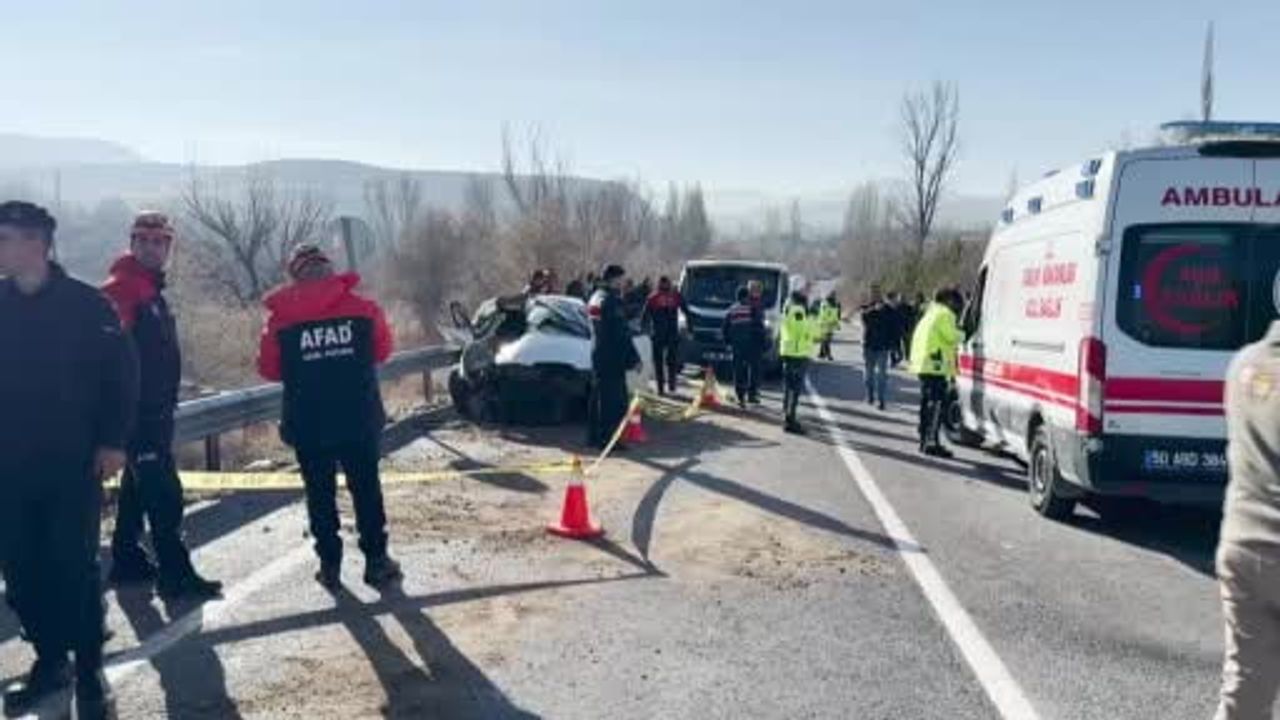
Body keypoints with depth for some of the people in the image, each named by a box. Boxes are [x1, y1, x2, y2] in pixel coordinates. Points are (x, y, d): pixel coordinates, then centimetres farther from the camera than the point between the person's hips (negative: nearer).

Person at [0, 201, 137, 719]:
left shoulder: (86, 303, -4)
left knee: (74, 566, -2)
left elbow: (121, 371, -5)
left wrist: (113, 440, -11)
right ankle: (50, 659, 24)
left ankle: (90, 672, 8)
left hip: (74, 461, -4)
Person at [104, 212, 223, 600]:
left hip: (154, 408, 10)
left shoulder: (152, 291, 17)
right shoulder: (120, 289, -13)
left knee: (139, 486, 17)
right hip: (136, 409, -10)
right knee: (164, 491, -10)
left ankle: (127, 561, 28)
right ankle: (177, 574, -6)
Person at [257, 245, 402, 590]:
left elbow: (269, 369, 4)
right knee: (366, 488, 11)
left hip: (308, 422, 0)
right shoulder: (363, 308, -4)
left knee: (320, 493, 11)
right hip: (359, 418, 0)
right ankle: (376, 560, 15)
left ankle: (330, 564, 16)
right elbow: (382, 350, 10)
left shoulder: (279, 318, -4)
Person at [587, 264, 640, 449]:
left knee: (599, 396, 16)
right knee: (614, 399, -5)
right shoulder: (611, 300, -17)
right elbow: (621, 333, -18)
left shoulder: (596, 297, 14)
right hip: (612, 357, -10)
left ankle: (594, 436, 22)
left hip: (598, 353, 10)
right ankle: (607, 439, -4)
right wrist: (634, 358, -15)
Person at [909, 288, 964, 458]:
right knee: (937, 404, -12)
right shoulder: (945, 314, -6)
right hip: (935, 366, -10)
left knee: (928, 403, 14)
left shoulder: (930, 314, 24)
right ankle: (932, 442, -17)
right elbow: (952, 337, -12)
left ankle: (925, 441, 18)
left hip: (922, 364, 10)